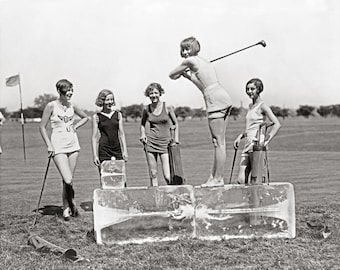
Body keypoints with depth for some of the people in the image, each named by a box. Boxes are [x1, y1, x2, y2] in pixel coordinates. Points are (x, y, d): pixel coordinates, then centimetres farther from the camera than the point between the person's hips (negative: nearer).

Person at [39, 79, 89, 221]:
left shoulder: (72, 106, 6)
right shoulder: (51, 106, -7)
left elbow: (85, 117, 24)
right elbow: (42, 127, -3)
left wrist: (75, 126, 8)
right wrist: (49, 146, -9)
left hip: (73, 145, 5)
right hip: (58, 147, -4)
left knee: (69, 180, 7)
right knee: (68, 180, -15)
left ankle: (66, 209, 20)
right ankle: (72, 203, 11)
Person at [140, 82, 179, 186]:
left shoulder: (167, 107, -1)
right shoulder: (146, 109, 5)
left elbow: (175, 124, 10)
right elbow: (142, 124, 23)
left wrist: (176, 138, 0)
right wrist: (143, 134, 5)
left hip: (164, 142, -2)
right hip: (150, 142, 2)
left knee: (168, 177, -11)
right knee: (153, 174, 2)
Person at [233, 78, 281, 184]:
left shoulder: (262, 106, -5)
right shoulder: (250, 106, 20)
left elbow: (277, 124, -15)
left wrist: (266, 141, -19)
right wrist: (240, 137, 19)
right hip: (248, 145, 8)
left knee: (254, 181, -8)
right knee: (241, 180, 0)